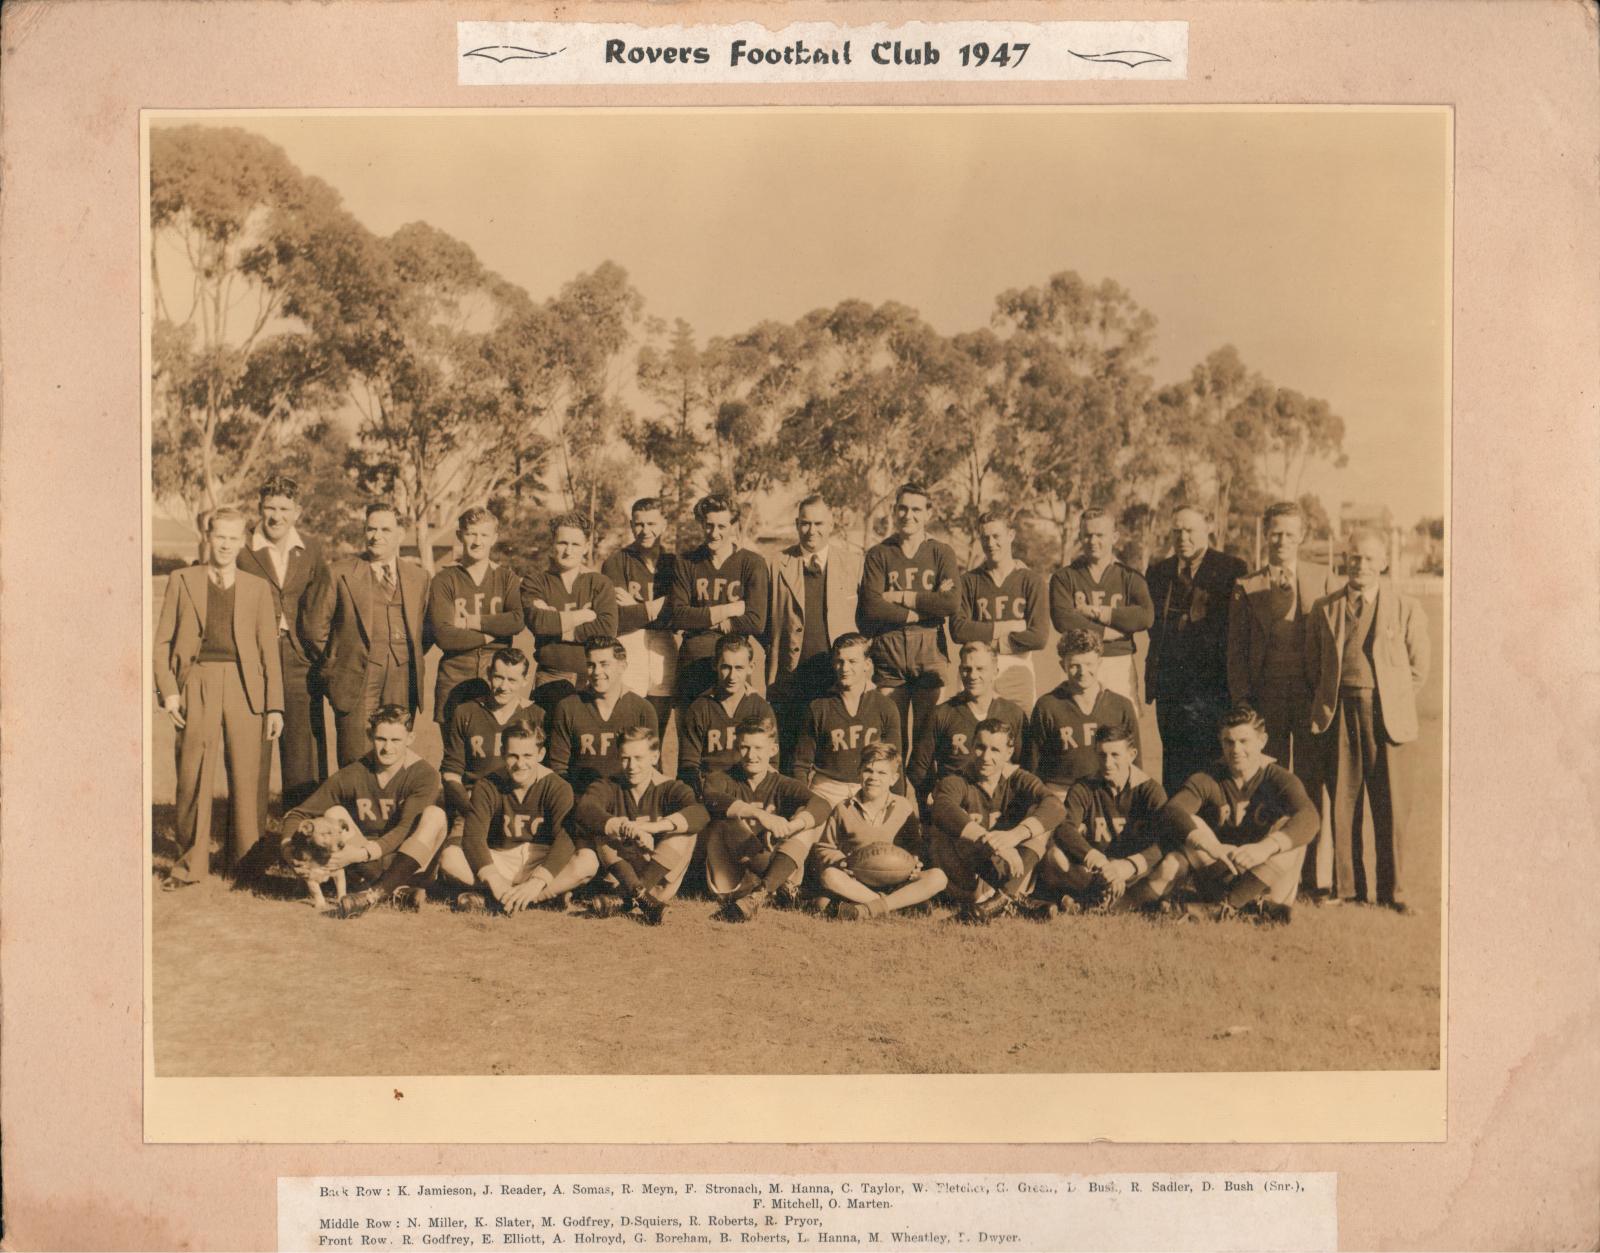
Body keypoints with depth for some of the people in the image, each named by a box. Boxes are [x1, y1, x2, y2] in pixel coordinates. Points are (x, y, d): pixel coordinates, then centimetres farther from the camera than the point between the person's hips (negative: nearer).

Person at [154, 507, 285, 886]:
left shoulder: (258, 588, 13)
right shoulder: (182, 581, 12)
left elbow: (270, 649, 10)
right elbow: (162, 641, 9)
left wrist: (275, 705, 3)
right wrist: (168, 690, -3)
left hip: (245, 687, 0)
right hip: (197, 684, 0)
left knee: (247, 779, 0)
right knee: (193, 778, -1)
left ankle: (246, 860, 12)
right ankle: (191, 862, 10)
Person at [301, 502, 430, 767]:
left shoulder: (419, 577, 13)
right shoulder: (339, 573, 1)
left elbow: (425, 628, 21)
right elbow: (313, 627, 4)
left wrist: (413, 662, 12)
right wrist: (333, 666, 5)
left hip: (402, 684, 3)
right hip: (357, 683, -3)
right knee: (356, 765, -5)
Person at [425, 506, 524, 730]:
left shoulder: (506, 577, 10)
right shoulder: (444, 580, 3)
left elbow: (517, 621, -7)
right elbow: (443, 636, -8)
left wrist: (474, 621, -9)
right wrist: (492, 632, -8)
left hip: (498, 679, 1)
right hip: (454, 680, -1)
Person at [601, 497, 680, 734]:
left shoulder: (674, 563, 13)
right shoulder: (617, 562, 5)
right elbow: (617, 618, -7)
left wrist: (637, 606, -6)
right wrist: (657, 606, -8)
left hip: (664, 650, 3)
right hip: (628, 647, -3)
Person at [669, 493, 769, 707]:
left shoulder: (752, 563, -1)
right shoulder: (686, 562, 7)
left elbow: (756, 622, -9)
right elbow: (677, 615, -4)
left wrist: (704, 619, -5)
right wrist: (729, 610, -9)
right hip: (694, 662, 2)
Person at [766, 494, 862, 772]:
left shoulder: (853, 562, 6)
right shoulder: (780, 564, 7)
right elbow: (768, 621, 9)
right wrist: (770, 676, 3)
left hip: (840, 673, 0)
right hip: (792, 674, 0)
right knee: (790, 754, 3)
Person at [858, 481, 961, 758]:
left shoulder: (942, 553, 10)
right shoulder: (878, 555, 9)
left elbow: (952, 602, -6)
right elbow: (872, 607, -6)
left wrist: (902, 596, -6)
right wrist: (928, 604, -8)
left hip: (930, 652, 0)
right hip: (888, 653, 0)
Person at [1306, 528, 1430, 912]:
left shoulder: (1407, 609, 3)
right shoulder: (1325, 608, 8)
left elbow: (1418, 667, 9)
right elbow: (1312, 663, 16)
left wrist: (1394, 703, 6)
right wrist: (1327, 703, 10)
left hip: (1386, 715, -1)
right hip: (1338, 714, 2)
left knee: (1391, 806, 1)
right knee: (1342, 803, 5)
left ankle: (1392, 889, 13)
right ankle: (1346, 886, 15)